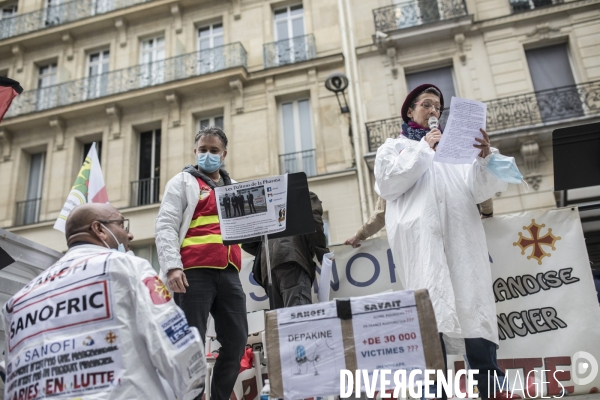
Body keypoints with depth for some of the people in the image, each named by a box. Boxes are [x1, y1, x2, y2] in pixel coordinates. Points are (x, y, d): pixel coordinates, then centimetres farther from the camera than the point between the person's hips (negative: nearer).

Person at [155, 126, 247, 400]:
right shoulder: (183, 182, 9)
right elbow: (166, 226, -2)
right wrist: (172, 266, -16)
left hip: (228, 272, 5)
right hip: (194, 272, -5)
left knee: (236, 340, 4)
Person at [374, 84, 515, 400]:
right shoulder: (394, 147, 22)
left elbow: (479, 189, 14)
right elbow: (387, 182, 1)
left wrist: (485, 157, -6)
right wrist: (423, 149, 2)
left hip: (461, 235, 3)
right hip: (421, 237, -3)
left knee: (473, 307, -6)